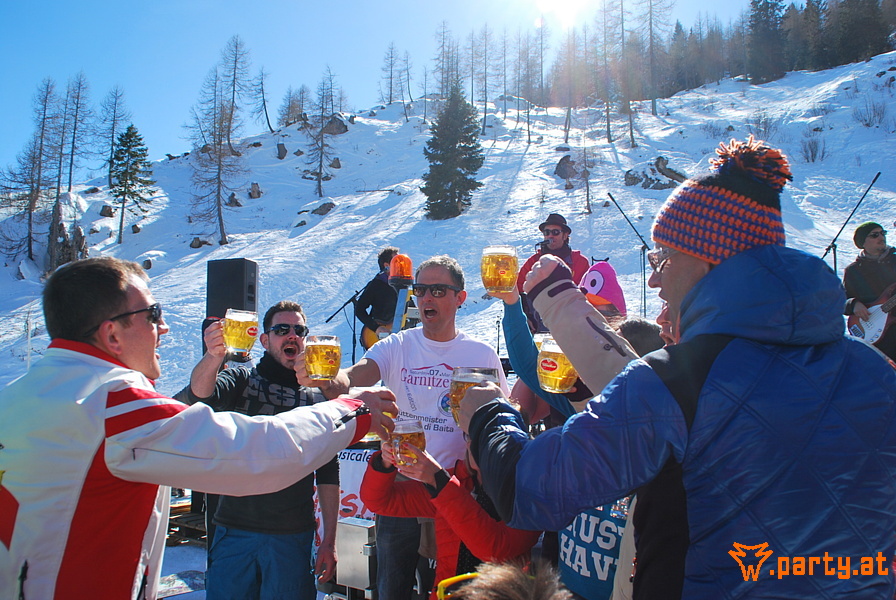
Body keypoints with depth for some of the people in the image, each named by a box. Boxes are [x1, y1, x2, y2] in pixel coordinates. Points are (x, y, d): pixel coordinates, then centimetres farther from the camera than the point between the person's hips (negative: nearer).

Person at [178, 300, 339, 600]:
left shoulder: (319, 399, 4)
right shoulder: (243, 379, 3)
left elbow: (328, 475, 4)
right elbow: (199, 393, -19)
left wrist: (329, 541, -1)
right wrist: (213, 356, -41)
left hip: (292, 537, 0)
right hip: (235, 530, 0)